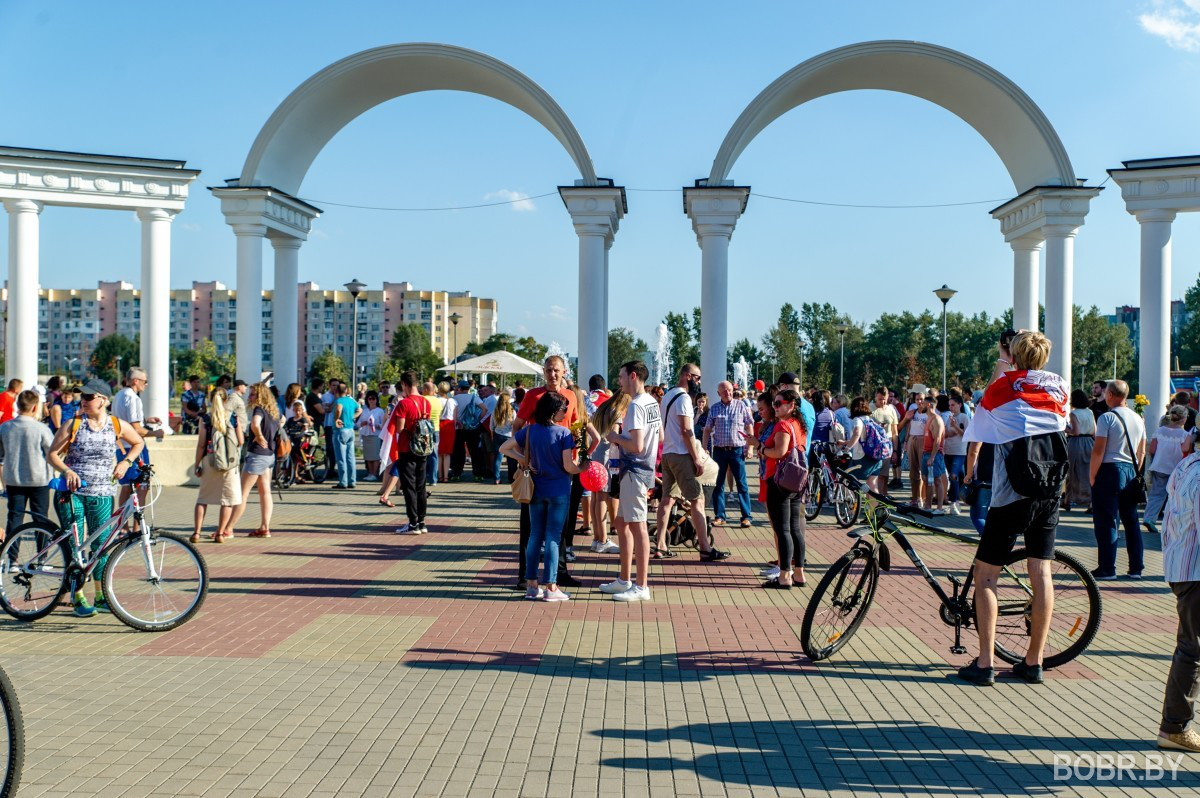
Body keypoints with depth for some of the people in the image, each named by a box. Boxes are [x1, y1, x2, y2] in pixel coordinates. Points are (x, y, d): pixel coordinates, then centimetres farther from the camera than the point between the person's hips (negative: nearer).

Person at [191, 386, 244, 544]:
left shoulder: (205, 418, -3)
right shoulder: (233, 417, 0)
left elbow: (201, 444, -5)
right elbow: (241, 442, 0)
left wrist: (197, 465, 2)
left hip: (210, 460, 0)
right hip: (230, 462, 0)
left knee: (203, 498, 11)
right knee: (227, 499, 7)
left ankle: (196, 532, 5)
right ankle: (220, 533, 6)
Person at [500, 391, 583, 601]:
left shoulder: (529, 430, 1)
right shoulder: (564, 433, -12)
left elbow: (504, 448, 2)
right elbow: (568, 466, -14)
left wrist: (523, 460, 8)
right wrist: (582, 467, 5)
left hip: (536, 490, 4)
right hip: (558, 491, -4)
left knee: (535, 536, 11)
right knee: (552, 538, 0)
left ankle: (531, 585, 14)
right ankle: (550, 588, 2)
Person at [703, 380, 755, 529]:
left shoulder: (741, 406, 3)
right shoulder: (714, 409, 7)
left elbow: (749, 426, 4)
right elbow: (707, 430, 10)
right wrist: (704, 448, 2)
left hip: (737, 450, -2)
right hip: (719, 450, 2)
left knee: (742, 484, -2)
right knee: (718, 484, 5)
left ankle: (746, 516, 2)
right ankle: (719, 516, 13)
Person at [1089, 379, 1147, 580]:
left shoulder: (1107, 418, -11)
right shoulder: (1138, 419, 11)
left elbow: (1098, 451, -15)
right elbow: (1142, 452, 15)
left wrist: (1091, 477, -8)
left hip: (1109, 470, -7)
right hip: (1131, 472, 7)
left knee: (1106, 522, -2)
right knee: (1131, 521, 12)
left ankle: (1107, 568, -1)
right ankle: (1136, 568, 15)